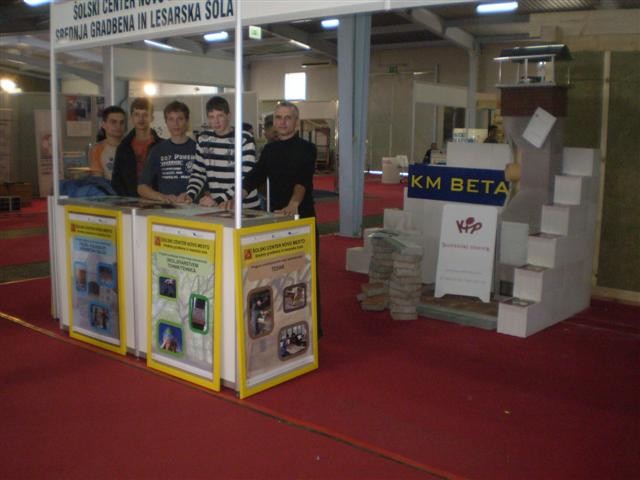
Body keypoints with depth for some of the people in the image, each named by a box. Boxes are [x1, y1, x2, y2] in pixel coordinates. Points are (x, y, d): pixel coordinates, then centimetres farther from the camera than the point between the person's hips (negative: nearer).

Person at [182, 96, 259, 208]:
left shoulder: (244, 139, -6)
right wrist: (190, 195, -3)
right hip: (215, 207, 4)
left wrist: (218, 200, -21)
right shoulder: (203, 138, 9)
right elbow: (198, 172, 15)